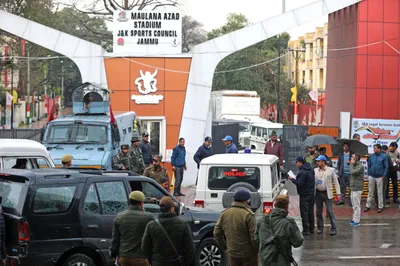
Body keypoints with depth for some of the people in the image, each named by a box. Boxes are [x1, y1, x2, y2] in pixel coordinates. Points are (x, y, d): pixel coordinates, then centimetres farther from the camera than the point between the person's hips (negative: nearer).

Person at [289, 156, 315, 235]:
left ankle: (306, 230, -2)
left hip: (305, 195, -9)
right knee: (310, 212, 16)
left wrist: (292, 179, -10)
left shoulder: (302, 172, -21)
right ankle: (311, 229, 23)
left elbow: (299, 183, -24)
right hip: (312, 194, 9)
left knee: (304, 213, -3)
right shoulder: (311, 169, 9)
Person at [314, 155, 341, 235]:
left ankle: (333, 229, 0)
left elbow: (336, 182, 0)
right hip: (318, 193, 3)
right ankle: (320, 228, 19)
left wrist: (338, 193, -4)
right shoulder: (315, 171, 6)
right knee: (318, 212, 9)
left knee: (330, 211, -5)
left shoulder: (331, 170, -1)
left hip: (327, 193, -3)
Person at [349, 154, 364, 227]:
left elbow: (352, 172, -26)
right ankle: (354, 219, 25)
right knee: (354, 205, 16)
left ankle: (356, 221, -3)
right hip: (352, 188, 10)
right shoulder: (354, 165, 13)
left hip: (357, 188, -10)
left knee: (356, 205, -6)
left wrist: (351, 164, -16)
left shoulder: (360, 166, -16)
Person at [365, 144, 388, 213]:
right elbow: (369, 165, 9)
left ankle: (380, 207, 11)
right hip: (371, 176, 3)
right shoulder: (371, 156, 3)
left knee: (380, 193, 3)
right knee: (370, 192, 8)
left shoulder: (383, 156, -4)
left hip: (379, 177, -3)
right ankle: (368, 206, 15)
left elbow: (386, 167, -2)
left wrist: (383, 176, -8)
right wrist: (368, 174, 4)